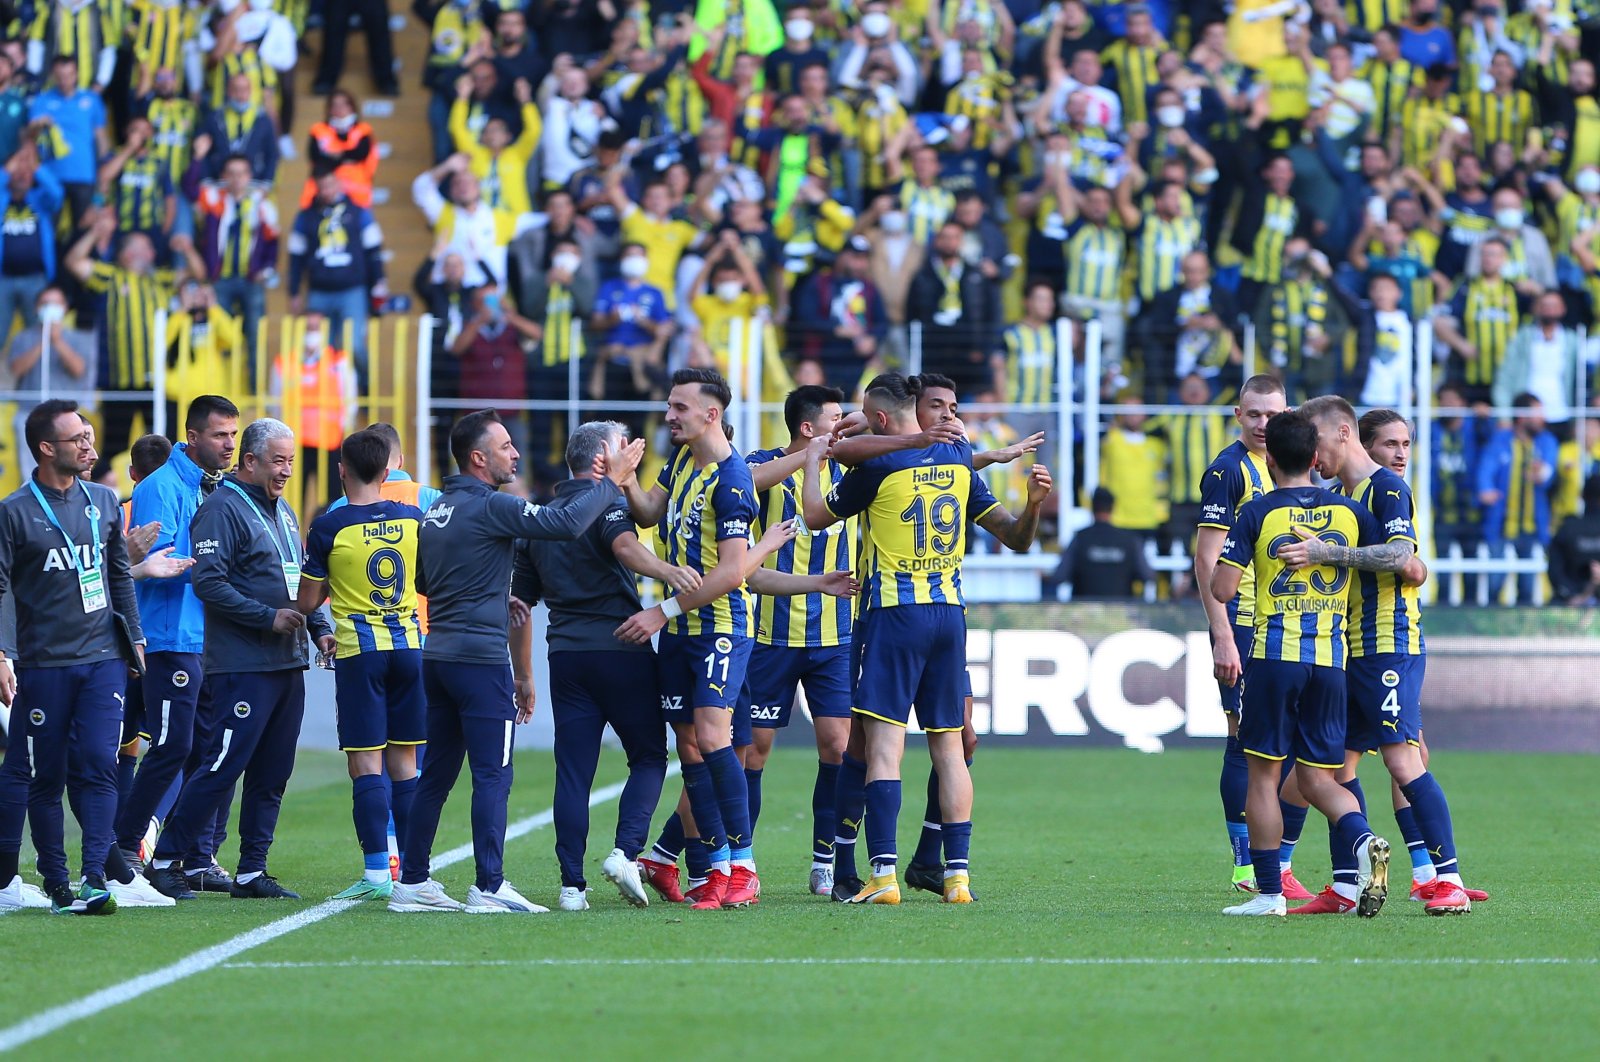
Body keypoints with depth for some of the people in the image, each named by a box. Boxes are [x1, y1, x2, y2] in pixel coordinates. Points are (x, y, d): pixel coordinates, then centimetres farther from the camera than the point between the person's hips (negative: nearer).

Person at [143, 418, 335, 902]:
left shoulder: (282, 510, 19)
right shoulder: (222, 509, -9)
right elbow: (208, 583, -18)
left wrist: (320, 627, 10)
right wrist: (269, 617, -18)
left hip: (288, 663, 9)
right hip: (244, 664, -9)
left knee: (272, 775, 8)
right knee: (224, 767, -10)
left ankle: (251, 872, 13)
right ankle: (166, 861, -3)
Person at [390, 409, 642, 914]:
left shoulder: (437, 510, 14)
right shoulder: (490, 507, -12)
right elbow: (566, 523, -21)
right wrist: (611, 480, -9)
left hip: (438, 657, 8)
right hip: (481, 658, -8)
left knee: (436, 775, 12)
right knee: (492, 776, -6)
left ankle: (412, 882, 13)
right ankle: (489, 888, -8)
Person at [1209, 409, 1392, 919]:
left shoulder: (1257, 513, -4)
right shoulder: (1348, 511, 7)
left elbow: (1222, 588, -9)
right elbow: (1401, 557, 7)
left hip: (1274, 652, -3)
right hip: (1331, 659, 3)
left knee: (1264, 775, 5)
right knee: (1318, 777, 10)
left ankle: (1269, 892, 4)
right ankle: (1362, 841, -19)